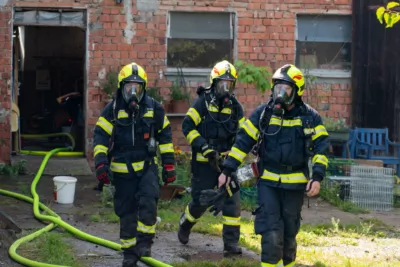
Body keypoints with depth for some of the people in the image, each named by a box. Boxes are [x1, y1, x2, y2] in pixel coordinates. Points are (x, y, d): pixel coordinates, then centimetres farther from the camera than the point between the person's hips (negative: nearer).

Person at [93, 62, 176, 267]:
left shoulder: (154, 108, 1)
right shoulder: (113, 109, -4)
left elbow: (165, 135, 8)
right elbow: (100, 136, -6)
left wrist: (169, 165, 6)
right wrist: (101, 163, -18)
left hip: (147, 166, 0)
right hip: (122, 170, 0)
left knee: (148, 202, -22)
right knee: (126, 213, 6)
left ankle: (145, 242, -3)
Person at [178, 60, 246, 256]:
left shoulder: (235, 106, 7)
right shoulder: (203, 101, -5)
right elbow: (187, 126, -10)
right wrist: (205, 148, -18)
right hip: (204, 161, -3)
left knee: (232, 200, -6)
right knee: (200, 201, 4)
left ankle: (231, 243, -1)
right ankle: (185, 224, 35)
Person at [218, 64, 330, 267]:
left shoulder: (310, 117, -1)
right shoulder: (262, 113, -1)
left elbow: (320, 148, 0)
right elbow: (242, 142, 2)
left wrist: (317, 177, -12)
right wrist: (227, 170, -2)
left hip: (295, 183, 1)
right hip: (268, 182, -1)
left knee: (289, 232, 12)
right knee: (271, 233, -11)